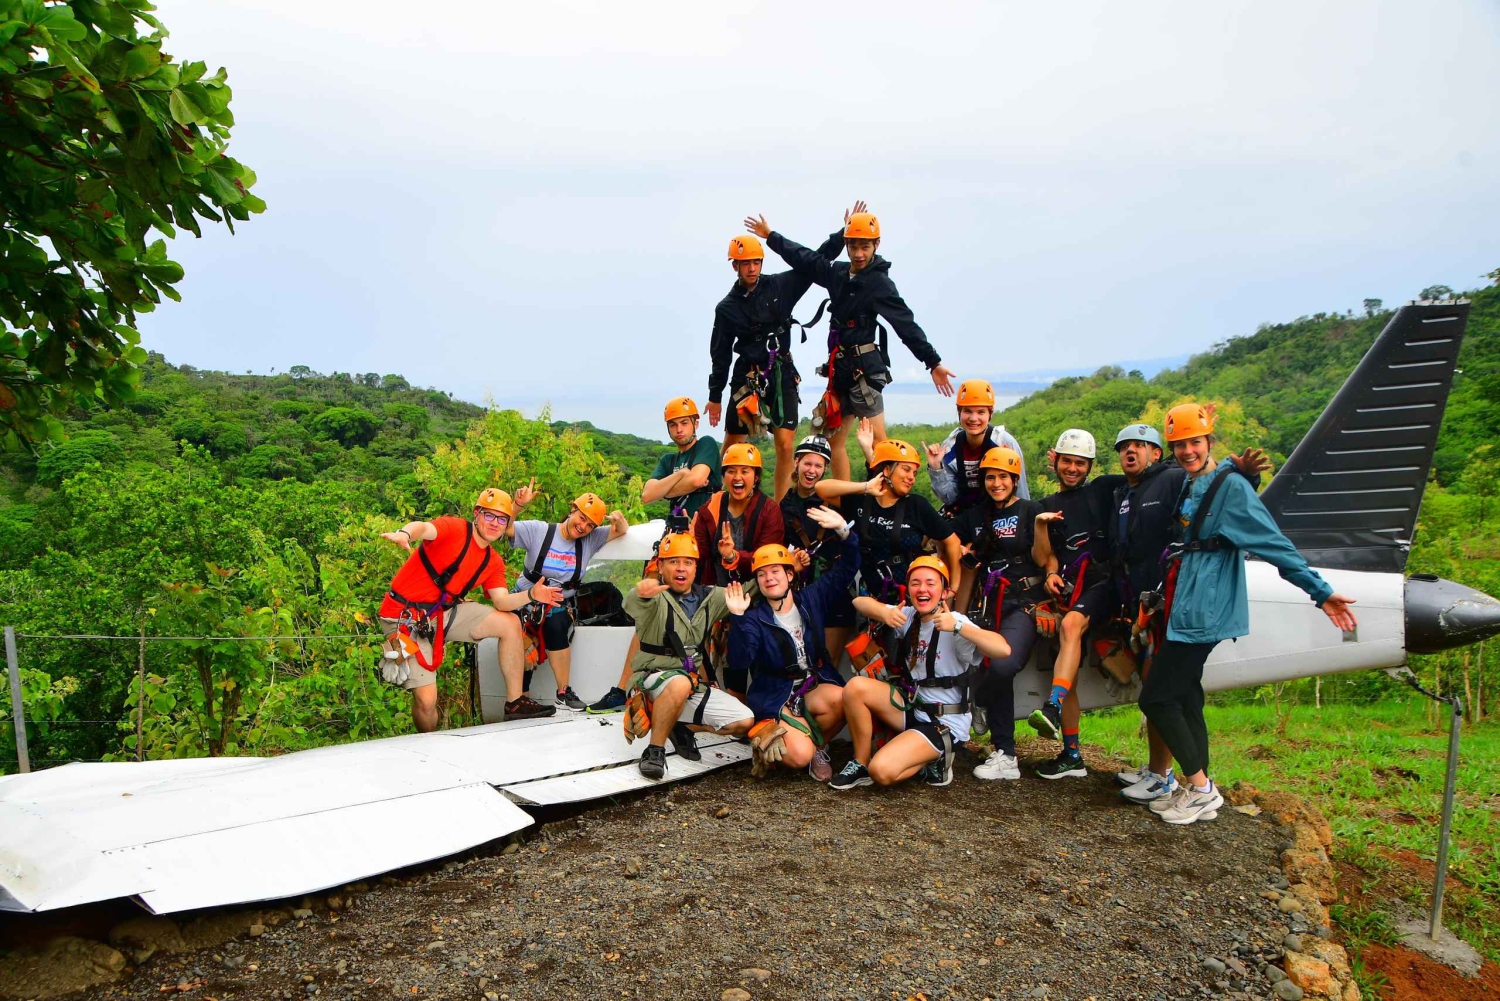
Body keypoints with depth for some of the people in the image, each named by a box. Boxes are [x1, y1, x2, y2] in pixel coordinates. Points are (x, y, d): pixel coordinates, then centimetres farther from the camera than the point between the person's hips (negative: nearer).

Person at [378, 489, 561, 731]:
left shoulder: (494, 562, 7)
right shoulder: (454, 529, -13)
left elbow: (502, 602, -3)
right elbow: (423, 528, -34)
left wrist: (531, 594, -22)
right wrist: (403, 533, -57)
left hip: (443, 612, 7)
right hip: (405, 617, -7)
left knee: (510, 623, -6)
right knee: (426, 700, -15)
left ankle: (515, 704, 1)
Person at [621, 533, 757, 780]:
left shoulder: (708, 598, 6)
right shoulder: (656, 597, -15)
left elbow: (743, 593, 8)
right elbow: (633, 605, -37)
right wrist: (640, 594, -63)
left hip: (696, 682, 6)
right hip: (654, 678, -6)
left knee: (744, 722, -7)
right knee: (680, 683, -41)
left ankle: (681, 726, 12)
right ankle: (654, 750, -22)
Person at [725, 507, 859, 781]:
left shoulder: (811, 599, 4)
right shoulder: (754, 618, -7)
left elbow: (846, 568, 4)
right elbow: (739, 662, -21)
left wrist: (844, 531, -12)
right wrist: (737, 617, -31)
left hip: (816, 687, 4)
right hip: (775, 697, -3)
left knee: (840, 698, -32)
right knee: (799, 756, -26)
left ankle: (817, 746, -2)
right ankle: (769, 740, 10)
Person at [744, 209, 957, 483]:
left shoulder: (880, 283, -8)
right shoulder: (838, 273, 10)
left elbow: (907, 325, -13)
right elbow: (805, 259, 23)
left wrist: (933, 362, -19)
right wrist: (771, 236, 33)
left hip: (864, 368, -7)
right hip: (841, 368, 7)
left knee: (876, 441, -10)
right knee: (834, 440, 10)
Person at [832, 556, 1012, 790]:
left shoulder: (955, 622, -19)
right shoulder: (908, 616, 0)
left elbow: (1003, 649, -33)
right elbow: (860, 602, 1)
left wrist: (958, 627, -44)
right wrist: (885, 614, -20)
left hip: (945, 723, -6)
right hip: (911, 705, 6)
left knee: (882, 771, -23)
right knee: (856, 687, -18)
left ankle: (935, 758, 6)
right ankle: (861, 764, 0)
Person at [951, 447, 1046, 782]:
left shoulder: (1032, 511, 4)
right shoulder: (974, 516, 16)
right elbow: (967, 571, 18)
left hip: (1022, 603, -4)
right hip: (985, 605, 4)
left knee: (1003, 666, -28)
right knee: (998, 672, -8)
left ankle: (974, 705, -2)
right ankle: (1005, 757, 2)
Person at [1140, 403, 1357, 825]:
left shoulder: (1231, 486, -12)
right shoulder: (1189, 488, 12)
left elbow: (1274, 542, -13)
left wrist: (1320, 590, -13)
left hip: (1202, 613, -9)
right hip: (1185, 610, 9)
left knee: (1155, 697, -6)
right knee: (1184, 698, 13)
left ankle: (1200, 788, 6)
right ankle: (1197, 790, 22)